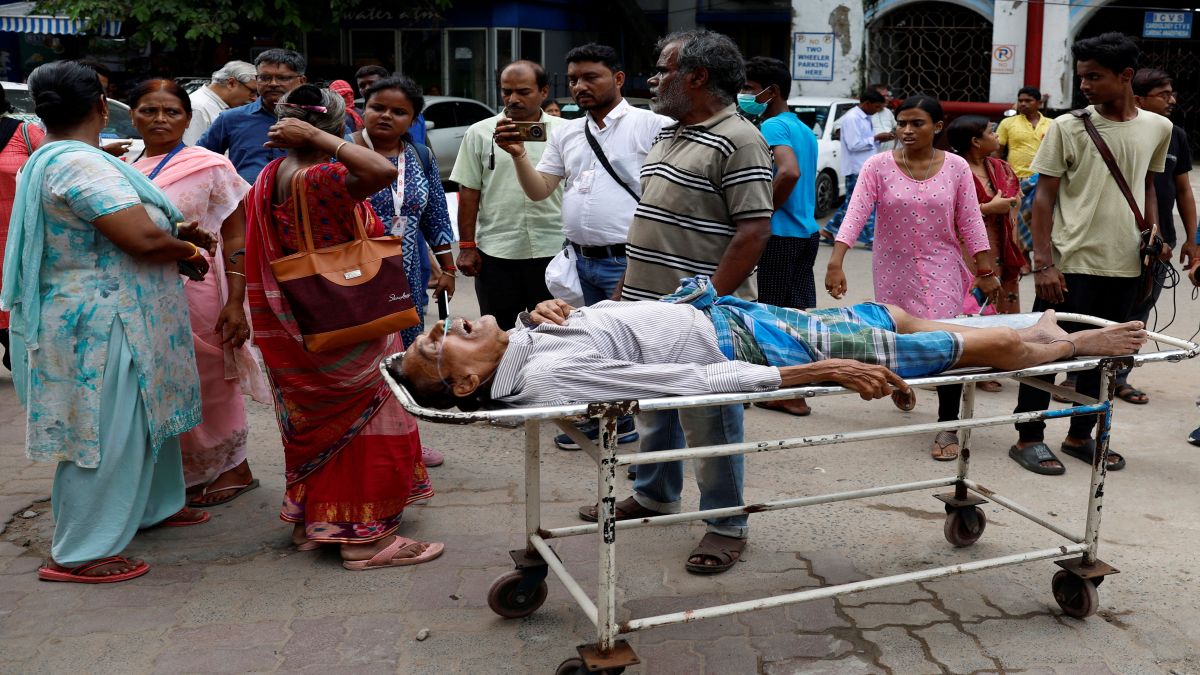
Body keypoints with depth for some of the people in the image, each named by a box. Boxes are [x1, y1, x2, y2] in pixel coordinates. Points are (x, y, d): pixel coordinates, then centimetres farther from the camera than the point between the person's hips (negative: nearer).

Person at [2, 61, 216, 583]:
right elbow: (142, 238, -27)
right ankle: (77, 555, 8)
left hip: (114, 318, 11)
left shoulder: (48, 161, 13)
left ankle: (154, 506, 37)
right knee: (106, 434, -2)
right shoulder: (81, 164, -21)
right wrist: (188, 251, -7)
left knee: (146, 416, 21)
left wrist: (176, 236, 6)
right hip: (100, 322, -11)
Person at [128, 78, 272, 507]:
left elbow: (236, 239, -8)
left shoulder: (210, 167, -4)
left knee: (208, 384, 4)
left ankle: (233, 468, 22)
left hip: (197, 293, -5)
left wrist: (236, 302, -16)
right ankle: (189, 472, 26)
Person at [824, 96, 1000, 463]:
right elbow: (855, 214, -16)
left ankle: (947, 426, -1)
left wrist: (986, 271, -1)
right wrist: (835, 263, -27)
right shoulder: (878, 166, -7)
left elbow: (970, 223, 1)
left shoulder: (956, 167, -3)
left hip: (942, 269, 0)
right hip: (894, 270, 1)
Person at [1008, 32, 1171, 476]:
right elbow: (1044, 196, -6)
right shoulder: (1068, 127, -6)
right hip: (1070, 264, -4)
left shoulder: (1158, 128, 5)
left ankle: (1080, 436, 27)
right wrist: (1043, 263, -12)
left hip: (1124, 266, 4)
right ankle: (1029, 439, 14)